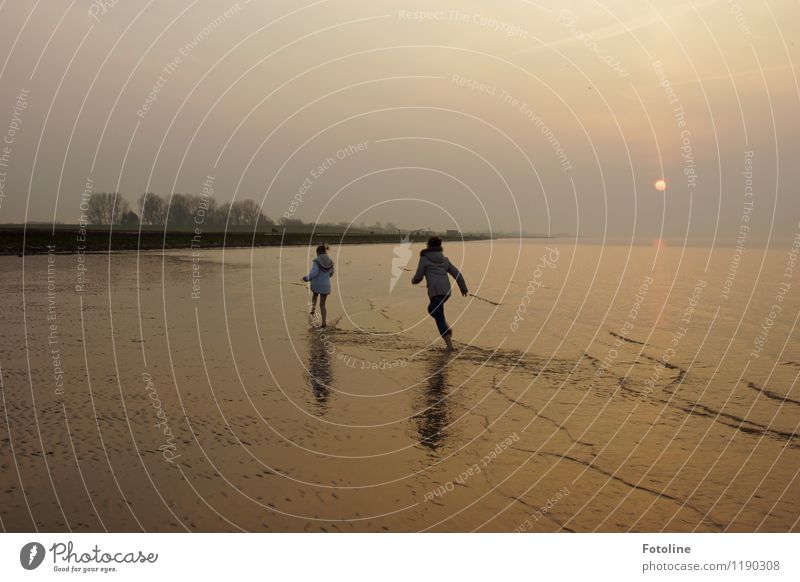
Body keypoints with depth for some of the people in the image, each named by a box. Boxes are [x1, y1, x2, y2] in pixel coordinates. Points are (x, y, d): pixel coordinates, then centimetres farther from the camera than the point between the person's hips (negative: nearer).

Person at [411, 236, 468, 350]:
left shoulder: (424, 258, 3)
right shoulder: (444, 259, 18)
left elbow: (418, 277, 3)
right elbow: (457, 274, 15)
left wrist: (413, 280, 26)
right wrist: (463, 287, 26)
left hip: (435, 291, -6)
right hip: (446, 291, 6)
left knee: (439, 319, 2)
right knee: (432, 309, 29)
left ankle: (450, 345, -8)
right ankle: (447, 329, 12)